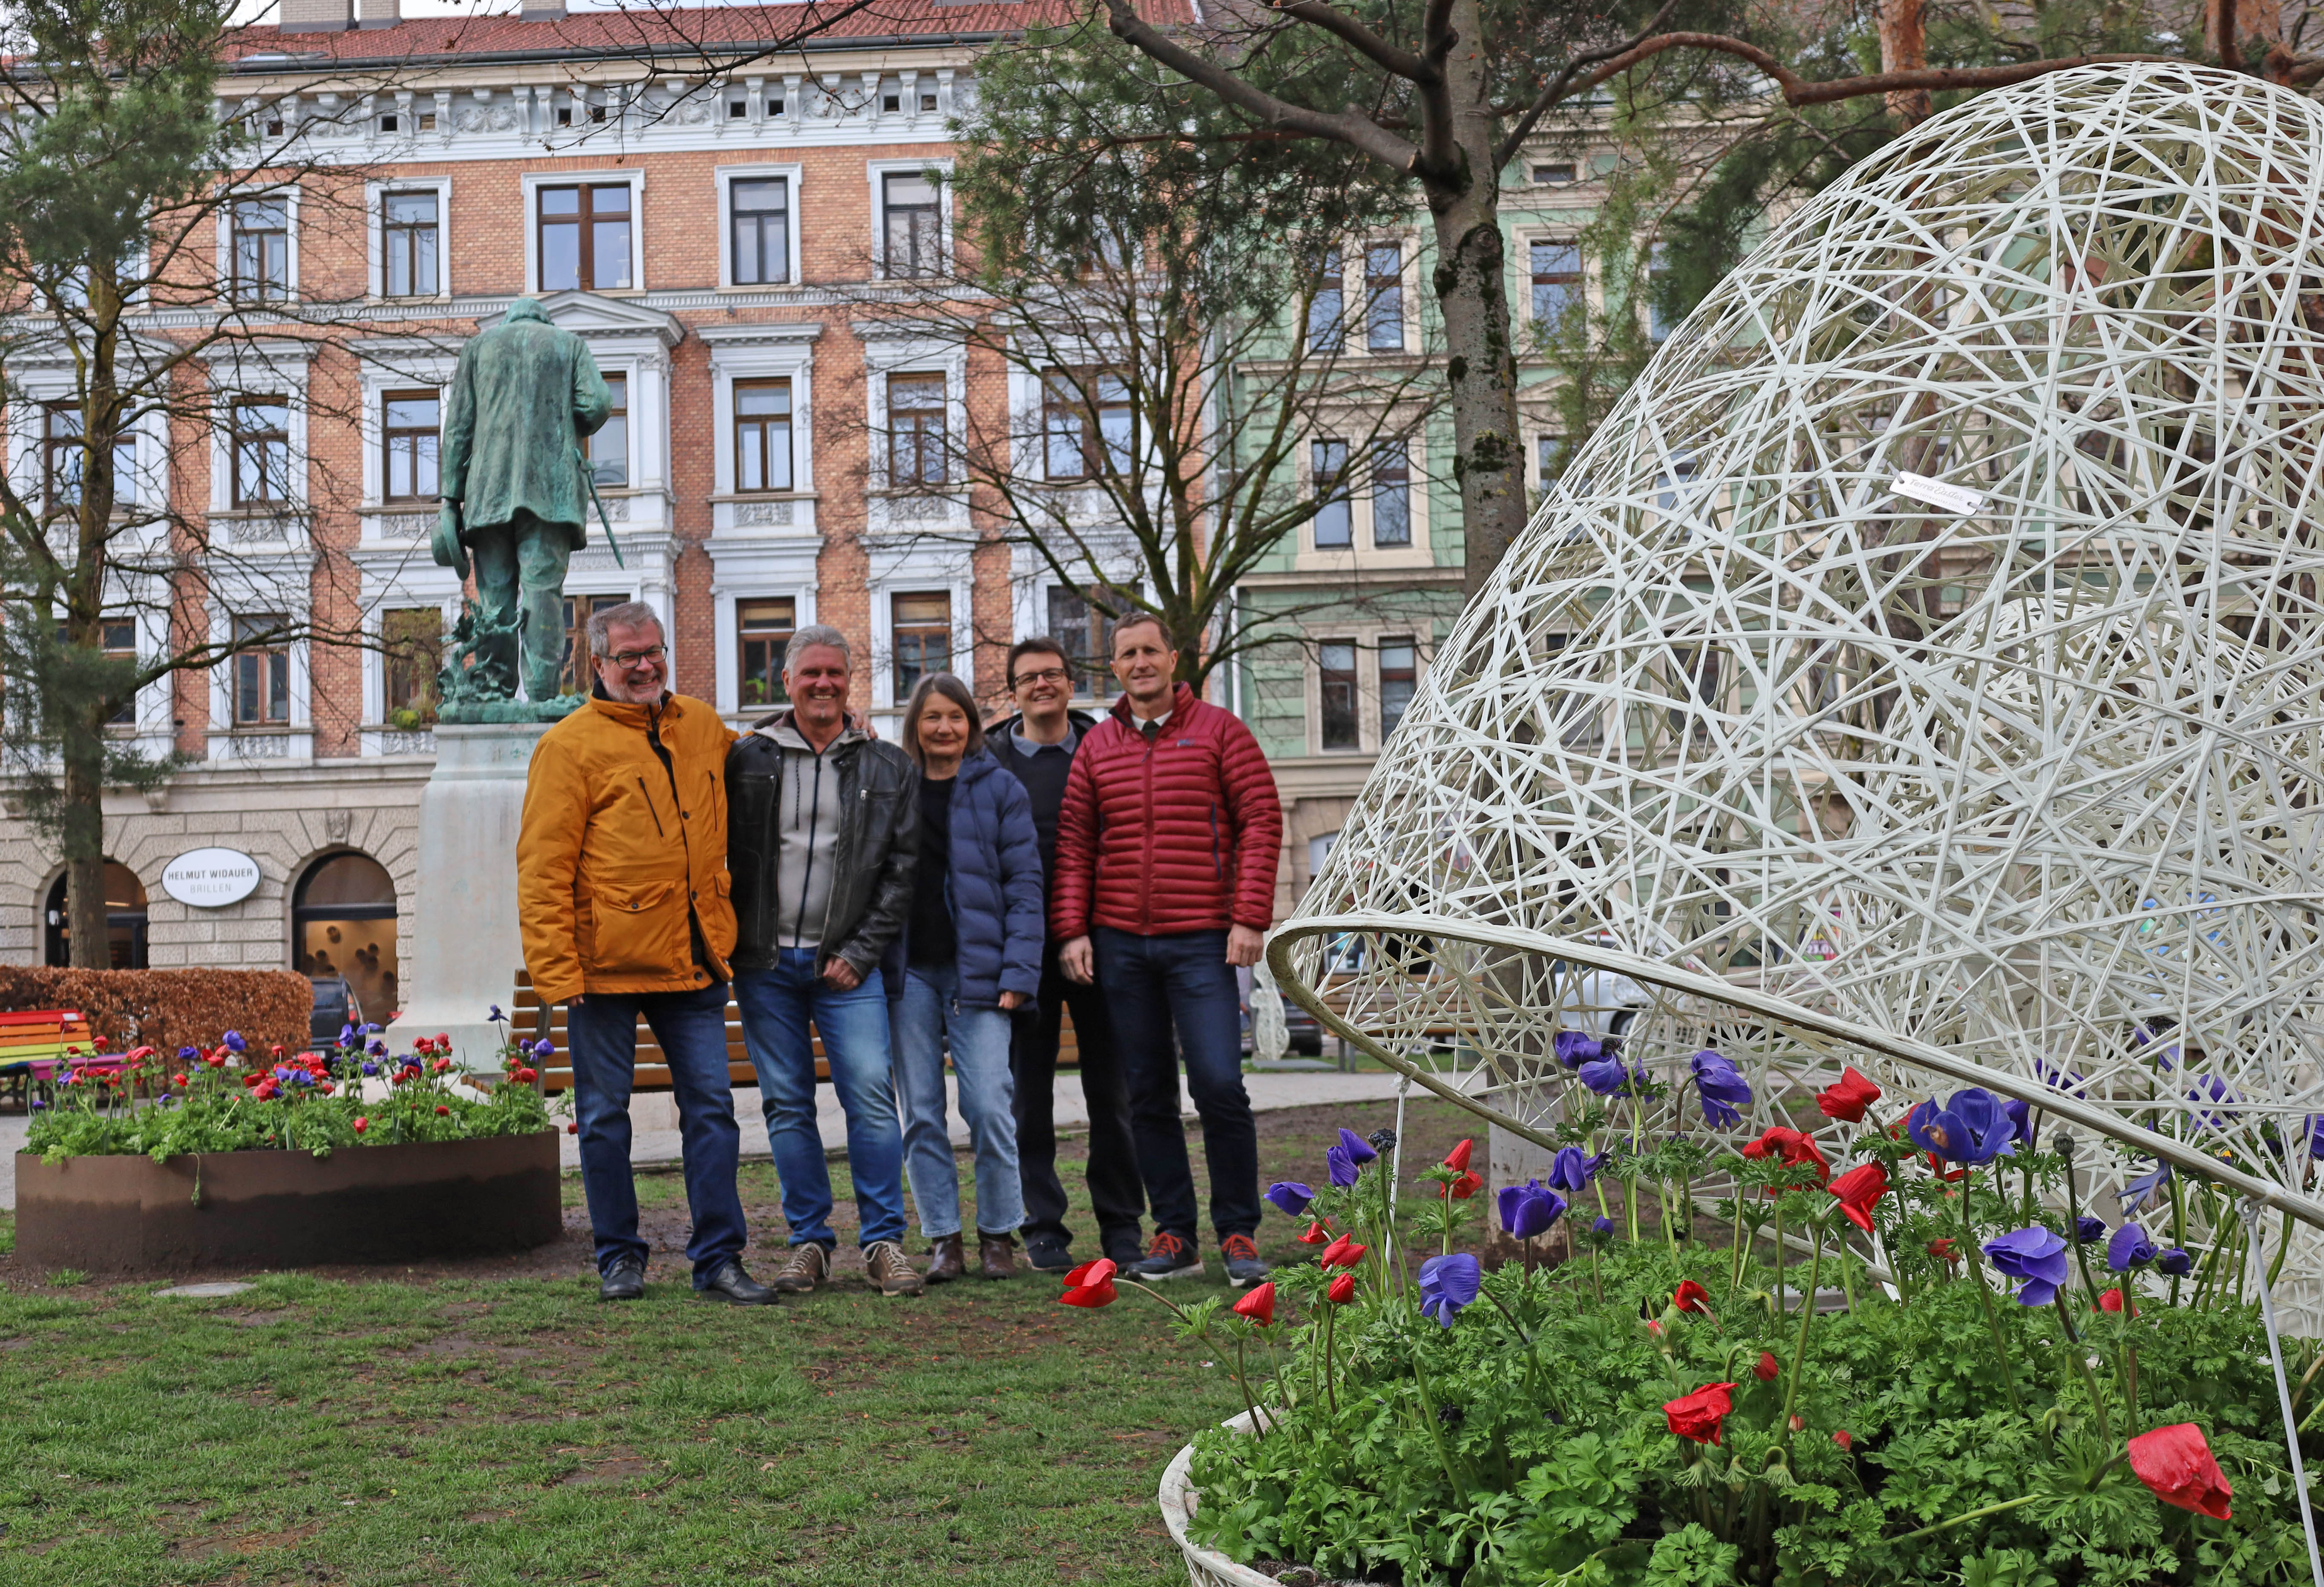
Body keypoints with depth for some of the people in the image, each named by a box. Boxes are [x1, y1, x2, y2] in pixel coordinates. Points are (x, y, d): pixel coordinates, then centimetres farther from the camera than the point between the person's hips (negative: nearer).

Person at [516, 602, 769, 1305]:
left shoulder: (705, 728, 11)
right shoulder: (571, 745, -4)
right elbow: (542, 869, -8)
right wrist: (558, 974, -15)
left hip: (692, 959, 4)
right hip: (605, 963, -4)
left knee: (711, 1108, 2)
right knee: (605, 1115, 6)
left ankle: (718, 1259, 9)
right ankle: (619, 1257, 20)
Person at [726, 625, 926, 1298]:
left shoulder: (886, 767, 6)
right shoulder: (748, 759, 6)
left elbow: (902, 868, 4)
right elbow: (722, 855, 7)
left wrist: (860, 953, -4)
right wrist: (727, 945, -2)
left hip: (846, 964, -1)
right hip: (765, 963, 1)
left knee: (871, 1096, -8)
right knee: (787, 1105, 5)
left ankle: (884, 1241, 1)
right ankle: (809, 1242, 14)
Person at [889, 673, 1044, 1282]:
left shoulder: (1000, 790, 4)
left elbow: (1024, 883, 0)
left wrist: (1018, 972, -8)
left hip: (976, 970, -2)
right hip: (907, 971, 2)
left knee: (990, 1108, -7)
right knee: (921, 1113, 4)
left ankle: (998, 1235, 9)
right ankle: (943, 1240, 13)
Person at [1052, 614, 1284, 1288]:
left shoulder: (1218, 730, 2)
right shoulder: (1097, 746, 11)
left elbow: (1261, 823, -2)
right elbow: (1073, 843, 10)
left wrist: (1249, 919, -9)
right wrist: (1071, 931, 0)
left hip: (1202, 942, -3)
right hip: (1120, 944, 4)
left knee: (1219, 1086, -9)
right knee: (1148, 1096, 6)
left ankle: (1239, 1234, 4)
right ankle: (1174, 1236, 14)